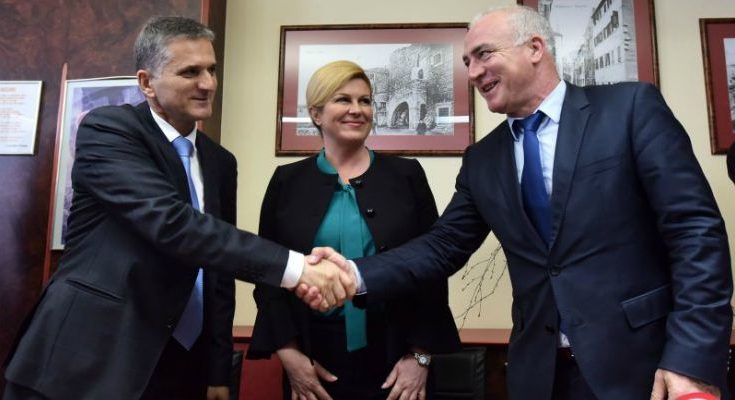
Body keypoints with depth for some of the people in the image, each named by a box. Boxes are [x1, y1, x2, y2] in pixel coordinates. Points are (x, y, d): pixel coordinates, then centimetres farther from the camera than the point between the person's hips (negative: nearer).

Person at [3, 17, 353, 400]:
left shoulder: (219, 162, 8)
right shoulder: (107, 128, -11)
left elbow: (218, 271, 9)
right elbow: (170, 223, -27)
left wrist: (218, 369, 8)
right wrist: (294, 266, -33)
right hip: (90, 360, -5)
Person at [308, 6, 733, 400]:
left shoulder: (632, 106, -4)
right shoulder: (483, 159, 8)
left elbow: (696, 229, -9)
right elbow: (444, 245, 5)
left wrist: (693, 358, -16)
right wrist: (357, 275, -10)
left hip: (645, 362, -4)